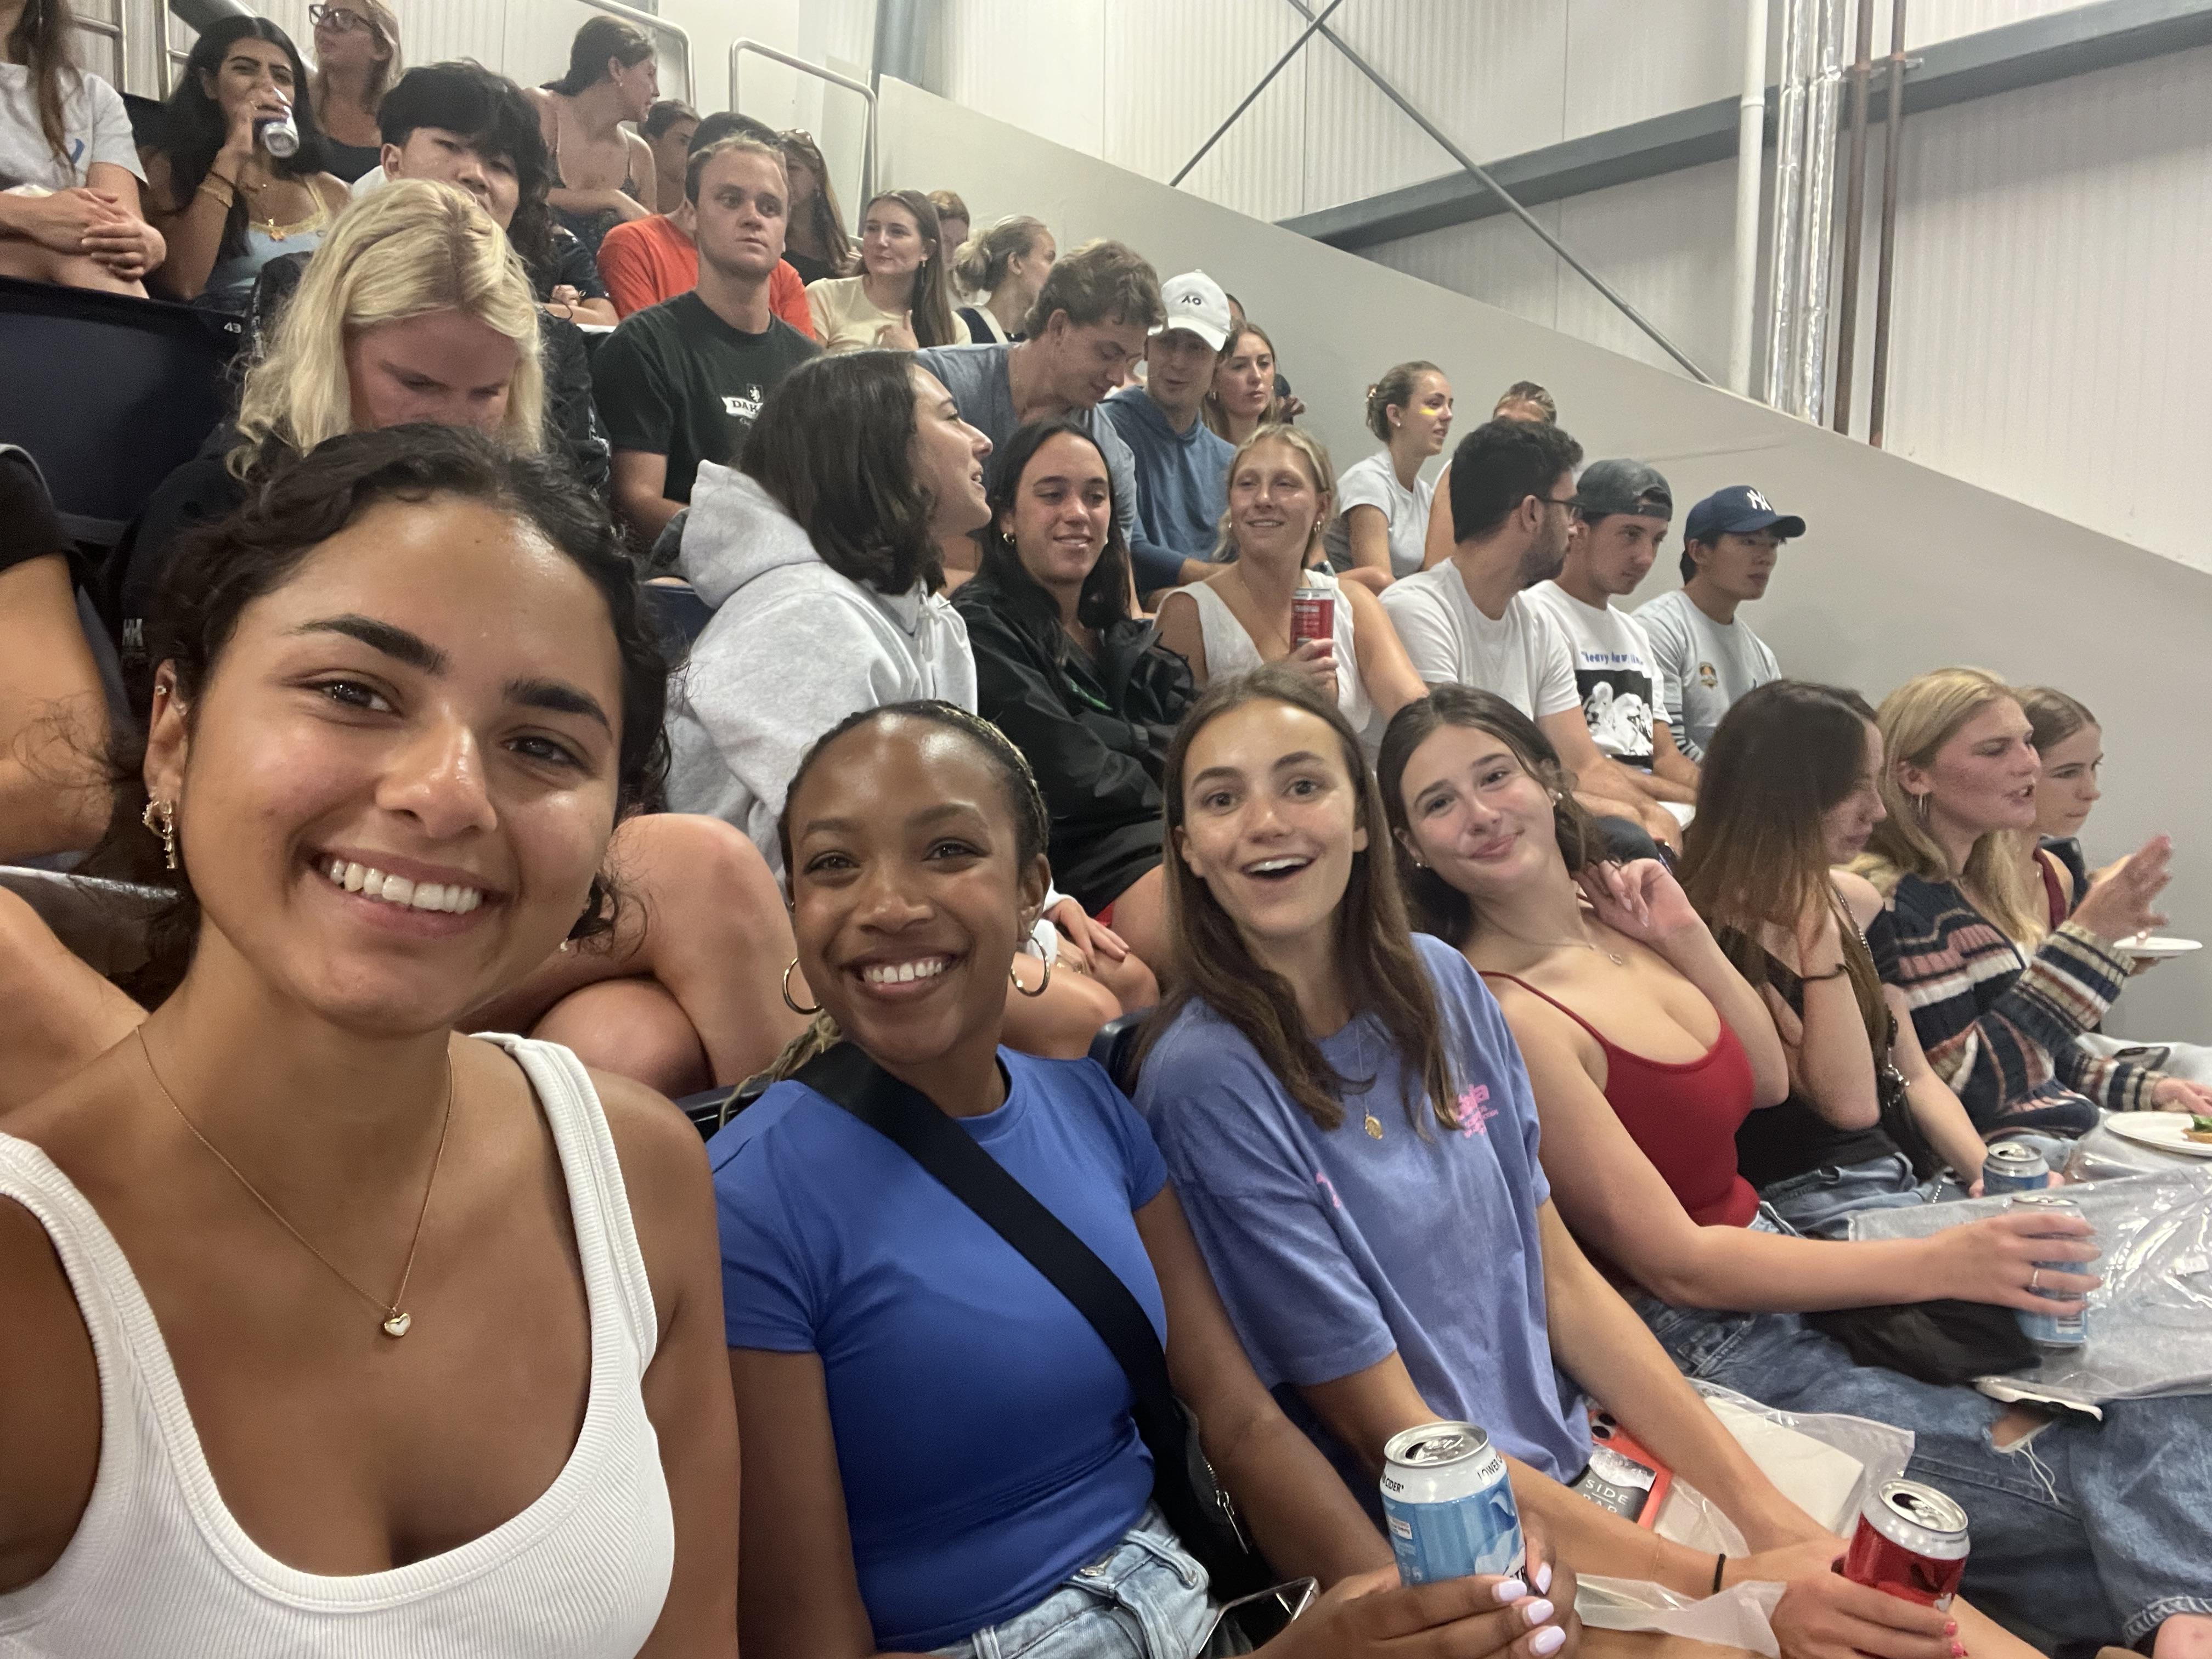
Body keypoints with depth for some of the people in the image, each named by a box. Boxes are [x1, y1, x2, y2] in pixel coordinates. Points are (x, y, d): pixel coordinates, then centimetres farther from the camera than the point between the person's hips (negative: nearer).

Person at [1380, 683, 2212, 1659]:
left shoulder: (1616, 914, 2)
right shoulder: (1503, 1013, -22)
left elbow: (1770, 1083, 13)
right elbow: (1675, 1263, -19)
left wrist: (1686, 938, 0)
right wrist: (1936, 1263, -19)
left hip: (1779, 1265, 8)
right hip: (1702, 1349, -7)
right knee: (2089, 1475, -13)